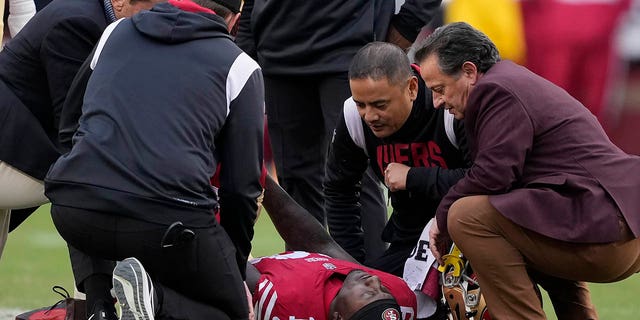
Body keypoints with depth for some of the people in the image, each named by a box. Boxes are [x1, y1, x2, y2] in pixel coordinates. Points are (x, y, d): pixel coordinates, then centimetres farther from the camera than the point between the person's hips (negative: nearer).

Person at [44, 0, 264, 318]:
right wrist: (236, 266, 26)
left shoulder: (116, 32, 23)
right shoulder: (240, 67, 13)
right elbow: (241, 186, 12)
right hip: (172, 218, -4)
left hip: (73, 211, 4)